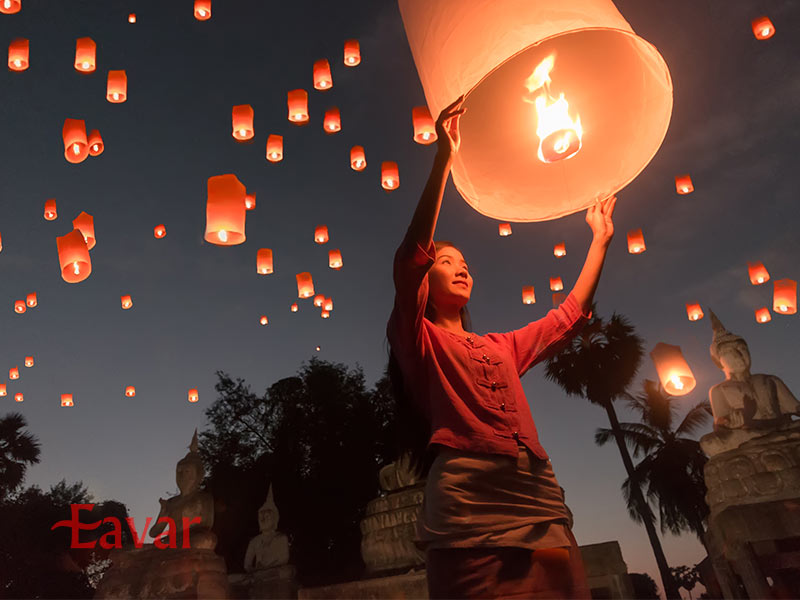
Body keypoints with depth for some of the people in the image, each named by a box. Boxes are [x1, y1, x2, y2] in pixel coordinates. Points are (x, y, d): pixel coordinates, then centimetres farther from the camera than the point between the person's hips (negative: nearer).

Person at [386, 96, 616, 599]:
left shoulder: (503, 346, 27)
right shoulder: (419, 338, 10)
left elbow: (570, 316, 30)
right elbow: (410, 254, -6)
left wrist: (601, 239, 32)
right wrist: (444, 158, -9)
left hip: (543, 511, 6)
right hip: (468, 510, -5)